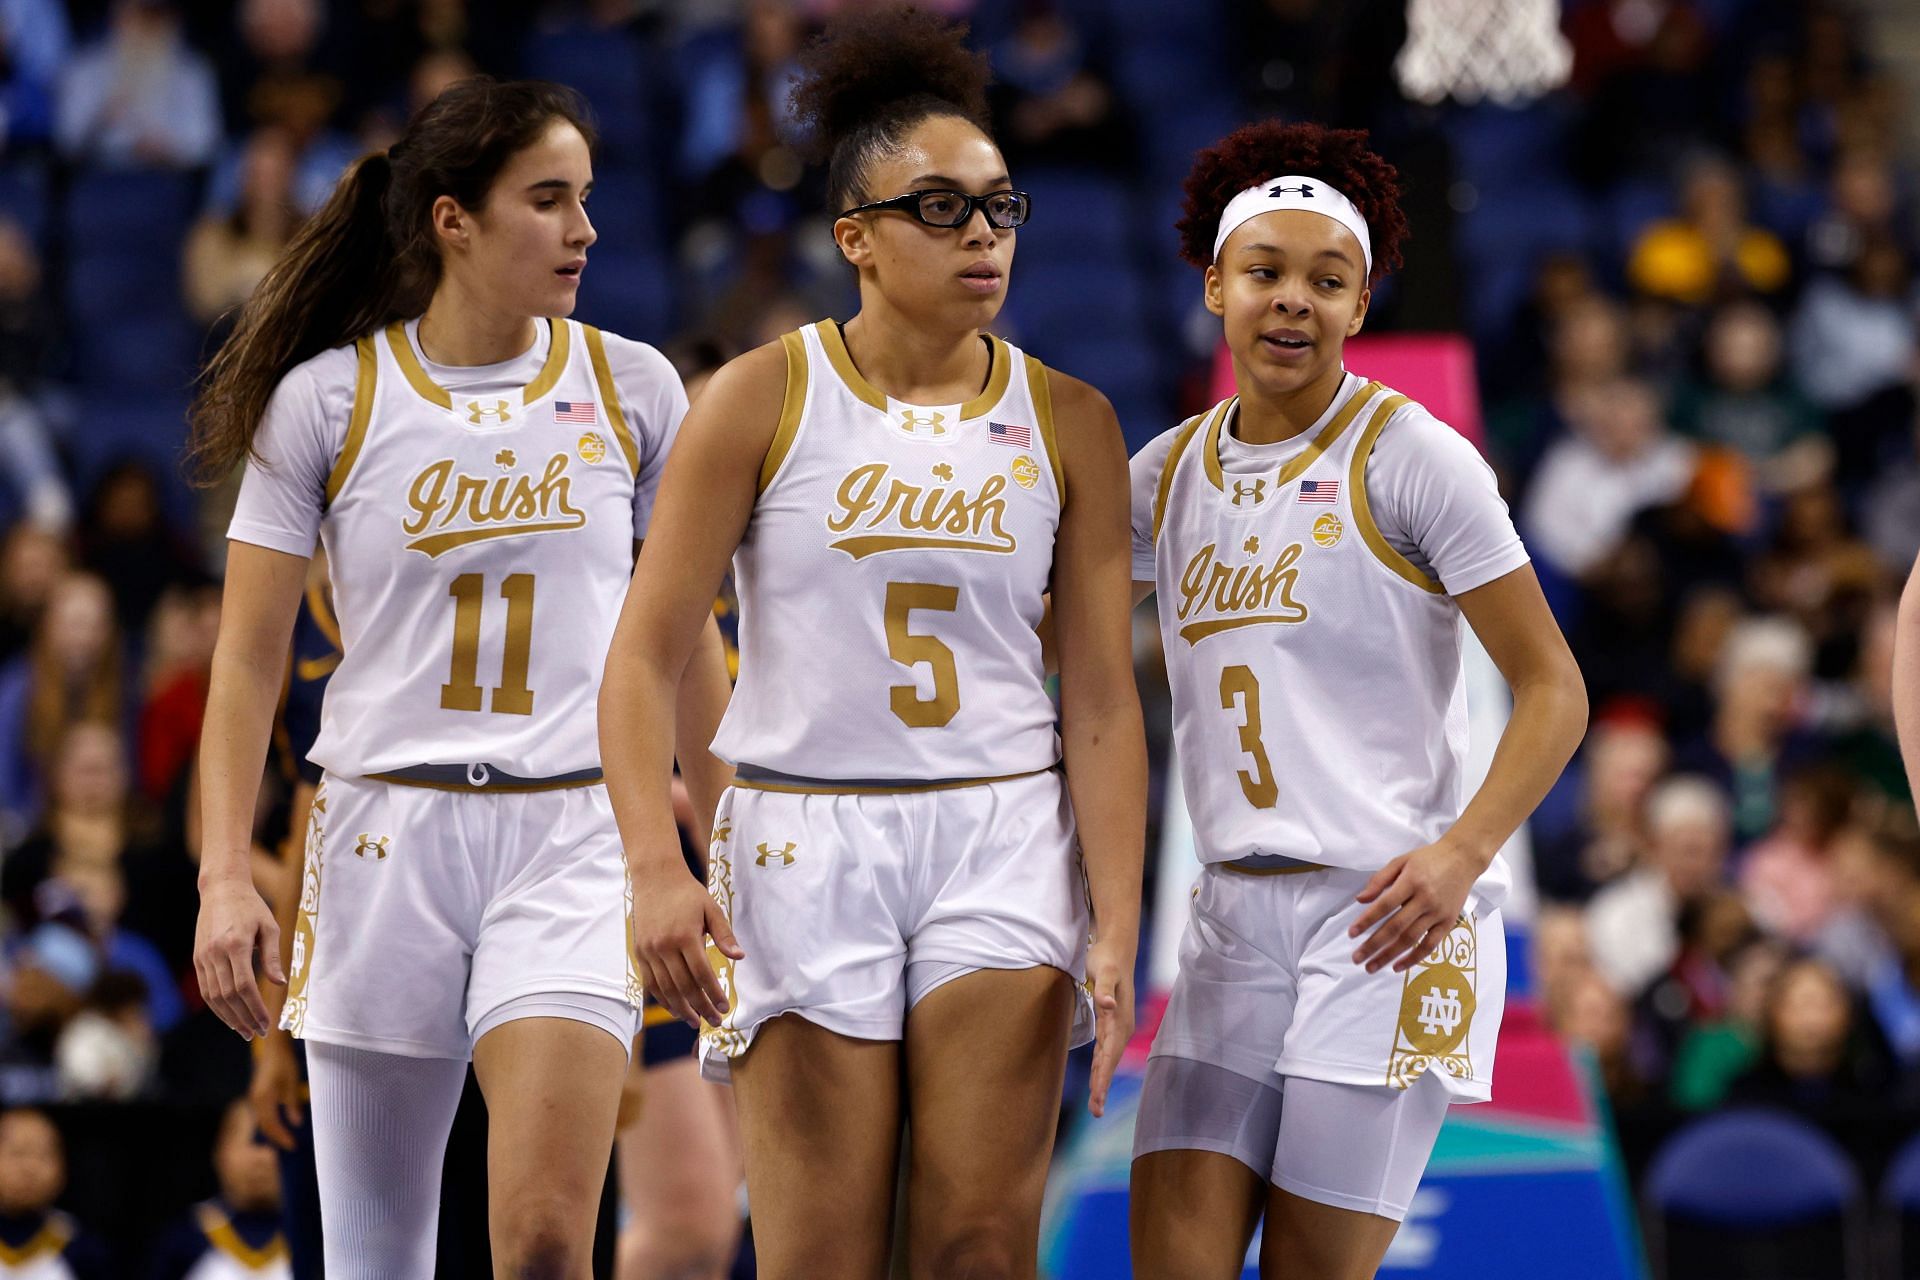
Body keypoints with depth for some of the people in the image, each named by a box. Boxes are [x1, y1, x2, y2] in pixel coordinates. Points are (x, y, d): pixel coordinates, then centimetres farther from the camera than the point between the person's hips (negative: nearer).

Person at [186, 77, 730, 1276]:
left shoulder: (632, 388, 4)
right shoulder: (326, 402, 0)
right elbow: (248, 661, 2)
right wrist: (224, 875, -6)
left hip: (574, 832, 0)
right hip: (385, 834, 0)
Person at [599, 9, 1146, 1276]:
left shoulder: (1068, 423, 5)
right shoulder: (762, 400, -1)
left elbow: (1102, 700, 4)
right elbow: (645, 655, -3)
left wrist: (1117, 926, -5)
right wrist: (656, 867, -15)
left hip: (1002, 841, 1)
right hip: (804, 844, -1)